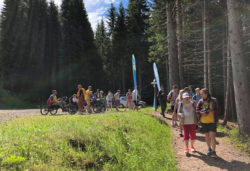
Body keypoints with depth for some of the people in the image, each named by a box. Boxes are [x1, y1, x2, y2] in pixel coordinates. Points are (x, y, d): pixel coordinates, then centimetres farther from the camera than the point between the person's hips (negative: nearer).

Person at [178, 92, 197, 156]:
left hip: (192, 122, 2)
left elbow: (195, 112, 8)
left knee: (193, 135, 10)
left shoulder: (192, 103, 3)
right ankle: (186, 149, -10)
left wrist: (196, 121, 2)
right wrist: (181, 114, -22)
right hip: (185, 122, -2)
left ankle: (192, 146, 33)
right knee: (186, 135, -9)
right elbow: (178, 112, 0)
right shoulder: (181, 104, -2)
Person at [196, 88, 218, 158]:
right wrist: (202, 112, -21)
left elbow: (216, 110, 0)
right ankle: (209, 149, 29)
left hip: (212, 121, -3)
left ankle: (213, 151, -3)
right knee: (207, 136, 13)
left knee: (212, 136, -9)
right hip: (204, 121, 3)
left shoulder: (213, 100, -5)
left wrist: (211, 111, -16)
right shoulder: (201, 101, 0)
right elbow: (197, 110, -3)